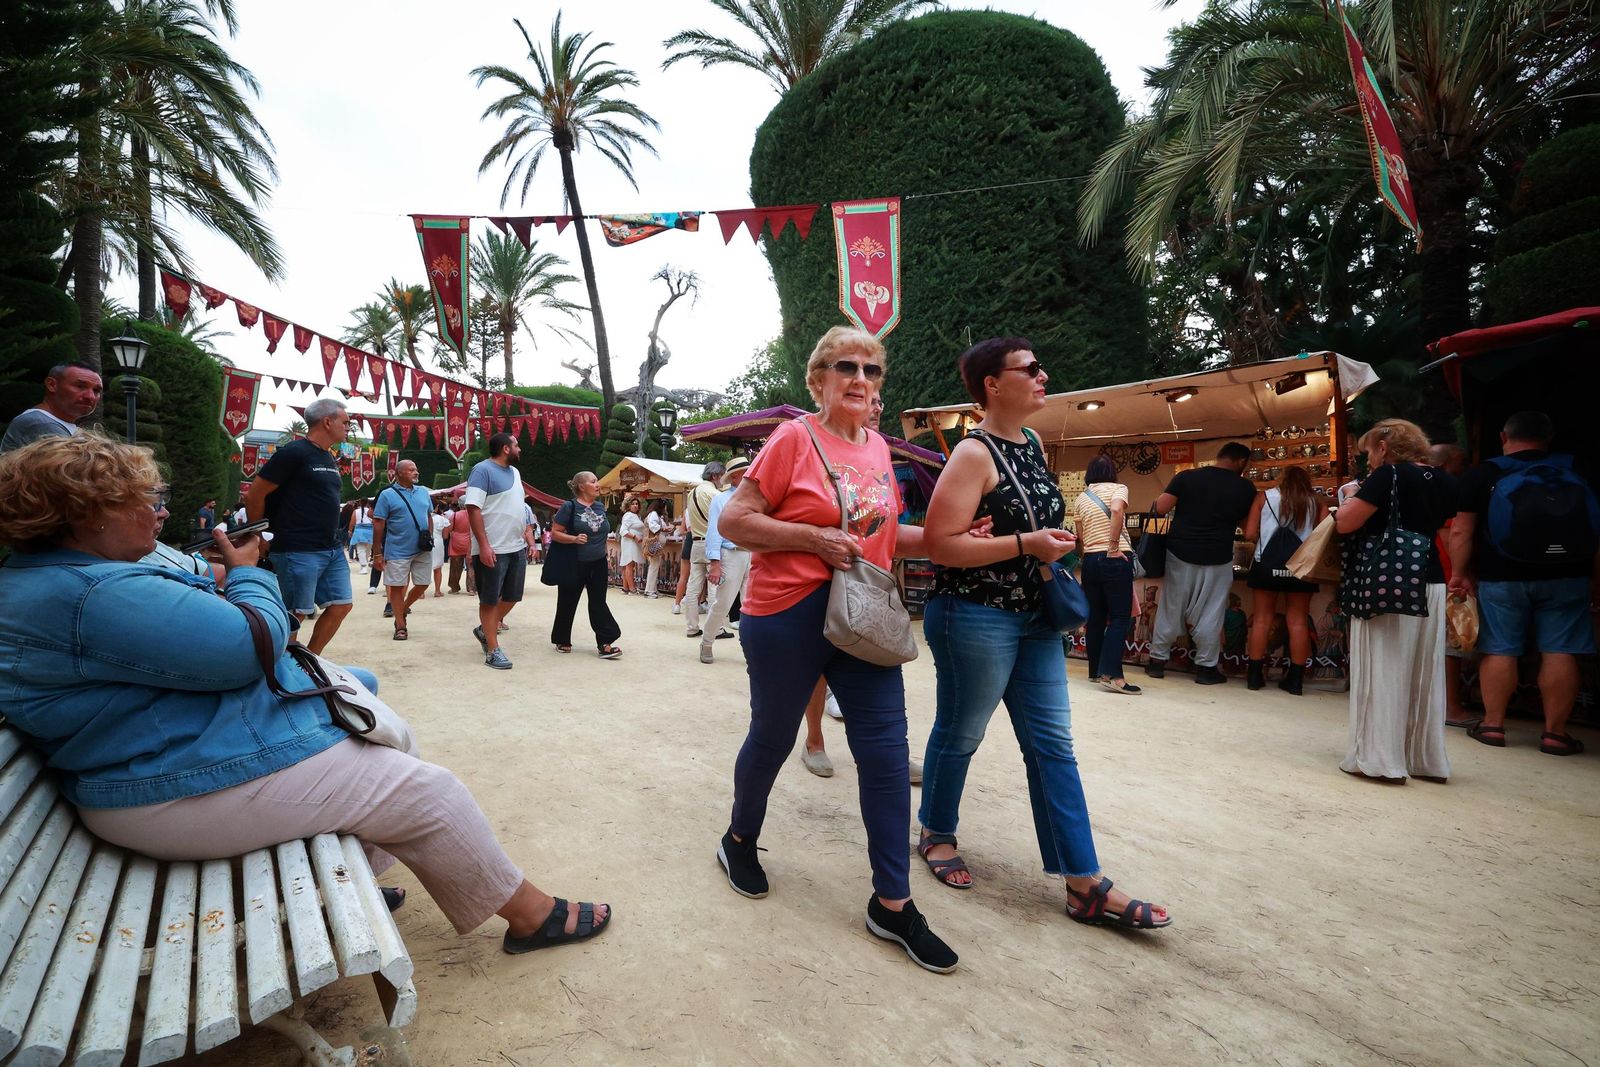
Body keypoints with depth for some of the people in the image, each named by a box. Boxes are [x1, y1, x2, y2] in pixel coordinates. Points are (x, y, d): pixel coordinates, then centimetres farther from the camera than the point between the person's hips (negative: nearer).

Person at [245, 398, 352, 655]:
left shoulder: (330, 459, 15)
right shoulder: (295, 452, -11)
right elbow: (254, 496, -10)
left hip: (332, 551, 9)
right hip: (299, 552, -9)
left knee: (340, 606, 8)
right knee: (294, 615, -1)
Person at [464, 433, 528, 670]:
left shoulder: (514, 472, 15)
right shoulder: (483, 470, -11)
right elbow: (473, 508, -17)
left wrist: (526, 539, 17)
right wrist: (484, 545, -23)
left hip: (517, 547, 8)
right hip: (493, 549, -8)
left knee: (512, 596, 14)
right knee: (489, 599, 2)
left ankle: (485, 631, 33)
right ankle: (493, 650, 8)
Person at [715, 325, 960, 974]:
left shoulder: (879, 448, 8)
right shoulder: (796, 438, -9)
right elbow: (732, 521, -12)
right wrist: (815, 538, -21)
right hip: (788, 617, -5)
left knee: (886, 753, 2)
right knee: (772, 739, 13)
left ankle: (892, 904, 14)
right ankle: (741, 840, 41)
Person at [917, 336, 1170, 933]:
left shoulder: (1031, 444, 11)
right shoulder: (974, 454, -15)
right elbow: (940, 545, -22)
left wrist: (1062, 538, 10)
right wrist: (1025, 544, -23)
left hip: (1034, 616, 8)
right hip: (975, 617, -8)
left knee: (1053, 744, 7)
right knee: (960, 733, 9)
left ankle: (1084, 884, 14)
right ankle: (936, 834, 34)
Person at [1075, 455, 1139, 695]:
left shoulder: (1082, 497, 14)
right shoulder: (1118, 488, 1)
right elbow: (1116, 509, -21)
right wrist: (1114, 545, -17)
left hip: (1090, 559, 5)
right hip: (1115, 559, -5)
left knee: (1095, 616, 11)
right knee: (1120, 617, -5)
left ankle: (1096, 671, 15)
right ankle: (1111, 673, -14)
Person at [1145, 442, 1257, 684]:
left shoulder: (1186, 477, -2)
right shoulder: (1245, 488, -1)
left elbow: (1160, 508, -7)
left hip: (1180, 553, 1)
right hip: (1216, 558, -1)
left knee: (1170, 609, 10)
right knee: (1210, 614, 8)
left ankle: (1157, 661, 17)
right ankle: (1206, 667, 13)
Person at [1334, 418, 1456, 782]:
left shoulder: (1388, 475, -11)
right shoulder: (1442, 481, 11)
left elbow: (1345, 523, -14)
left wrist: (1350, 498, 4)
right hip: (1430, 585, 7)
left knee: (1382, 672, 0)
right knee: (1425, 674, 12)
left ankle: (1380, 758, 4)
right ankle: (1427, 759, 20)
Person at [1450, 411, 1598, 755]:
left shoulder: (1484, 475, -3)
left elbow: (1461, 532, -6)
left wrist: (1460, 573, 3)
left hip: (1501, 578, -2)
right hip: (1567, 578, 2)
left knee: (1499, 651, 5)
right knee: (1559, 652, 4)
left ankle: (1493, 724, 12)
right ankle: (1555, 732, 8)